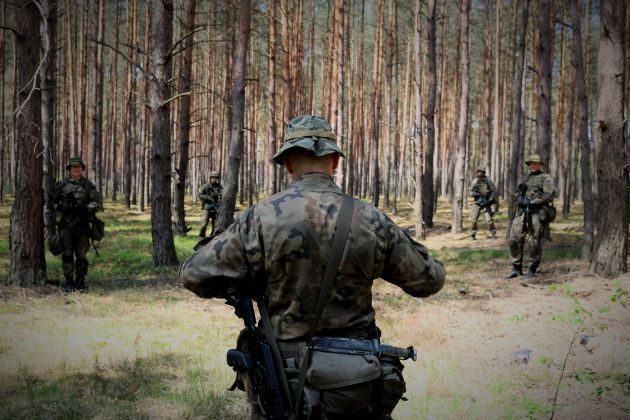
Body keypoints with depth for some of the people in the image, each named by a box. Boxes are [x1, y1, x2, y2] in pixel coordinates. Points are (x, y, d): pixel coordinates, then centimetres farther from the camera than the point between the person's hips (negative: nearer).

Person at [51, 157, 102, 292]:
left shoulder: (88, 185, 5)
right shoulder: (61, 185, 5)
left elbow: (98, 203, 2)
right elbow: (51, 200, 12)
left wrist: (84, 208, -14)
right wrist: (60, 208, -6)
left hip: (82, 225, 0)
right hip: (65, 225, 0)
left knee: (81, 255, 2)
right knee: (67, 254, 0)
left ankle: (80, 282, 12)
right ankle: (69, 282, 5)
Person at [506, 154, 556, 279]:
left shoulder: (545, 178, 3)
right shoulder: (527, 179, 24)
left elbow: (550, 195, -10)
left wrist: (534, 202, -15)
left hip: (536, 213, -6)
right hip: (522, 212, 6)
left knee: (535, 243, -4)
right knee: (514, 239, -4)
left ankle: (533, 269, 8)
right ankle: (516, 268, 2)